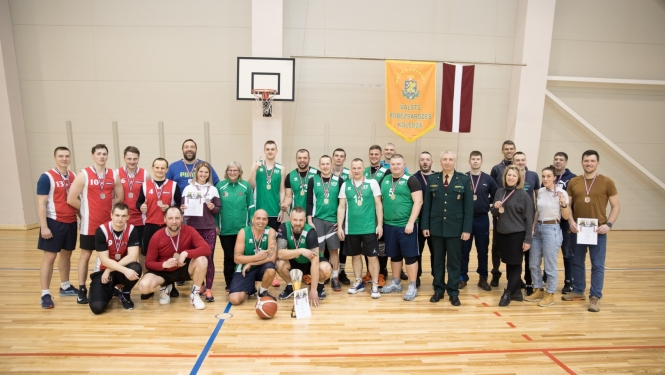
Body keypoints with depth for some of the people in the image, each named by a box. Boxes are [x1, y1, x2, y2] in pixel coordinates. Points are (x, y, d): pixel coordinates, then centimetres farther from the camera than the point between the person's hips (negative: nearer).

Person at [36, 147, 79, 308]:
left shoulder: (74, 176, 8)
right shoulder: (46, 177, -10)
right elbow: (41, 204, -12)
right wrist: (44, 226, -17)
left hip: (71, 222, 6)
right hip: (54, 222, -6)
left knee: (66, 254, 16)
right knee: (49, 257, -2)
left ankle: (65, 287, 30)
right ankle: (45, 294, 5)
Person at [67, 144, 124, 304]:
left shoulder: (113, 175, 4)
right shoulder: (84, 174, -8)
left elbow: (120, 197, 10)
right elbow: (71, 199, -11)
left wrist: (106, 207, 1)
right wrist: (87, 208, -1)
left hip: (108, 223, 4)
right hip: (90, 223, -4)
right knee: (85, 255, 6)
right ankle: (82, 290, 14)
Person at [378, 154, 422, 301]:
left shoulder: (411, 180, -6)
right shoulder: (385, 180, 9)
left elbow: (418, 202, -12)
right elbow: (381, 201, 16)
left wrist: (411, 222, -17)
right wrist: (380, 222, 10)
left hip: (406, 225, -5)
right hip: (389, 225, 5)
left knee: (410, 256, 2)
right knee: (394, 255, 15)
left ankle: (412, 287, 12)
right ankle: (396, 283, 29)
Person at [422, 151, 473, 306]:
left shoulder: (464, 180, 0)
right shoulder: (432, 179, 5)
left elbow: (468, 206, -2)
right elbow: (427, 204, 4)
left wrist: (467, 229, -7)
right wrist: (425, 225, -1)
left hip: (455, 228, -1)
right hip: (436, 227, 2)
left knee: (454, 261, 7)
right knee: (437, 260, 10)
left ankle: (453, 292, 18)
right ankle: (438, 290, 21)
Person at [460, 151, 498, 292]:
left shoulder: (488, 179, 3)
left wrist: (487, 203, -3)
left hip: (482, 219, 1)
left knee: (483, 250, 8)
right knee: (464, 250, 5)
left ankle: (483, 278, 21)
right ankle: (463, 277, 16)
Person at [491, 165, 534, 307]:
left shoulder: (523, 195, -8)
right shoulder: (499, 192, 6)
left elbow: (529, 218, -7)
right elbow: (494, 213, 14)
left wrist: (527, 239, -10)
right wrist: (495, 208, -10)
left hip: (517, 235, -5)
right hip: (502, 234, 5)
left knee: (515, 264, 3)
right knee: (508, 264, 12)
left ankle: (507, 293, 11)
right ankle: (516, 292, 25)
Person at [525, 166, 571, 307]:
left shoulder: (562, 193, -8)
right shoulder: (540, 191, 7)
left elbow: (566, 217, -7)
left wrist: (563, 203, -24)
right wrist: (532, 228, 9)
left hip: (552, 229, -6)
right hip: (538, 228, 6)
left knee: (550, 265, 1)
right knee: (533, 263, 10)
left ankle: (550, 295, 15)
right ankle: (538, 291, 25)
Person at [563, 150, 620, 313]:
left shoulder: (607, 182, -1)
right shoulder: (573, 182, 5)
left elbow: (616, 206, 1)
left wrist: (608, 224, -11)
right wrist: (570, 221, -7)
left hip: (598, 230, -3)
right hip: (578, 229, 3)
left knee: (597, 265, 1)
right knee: (577, 262, 13)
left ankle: (595, 297, 11)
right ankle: (578, 291, 27)